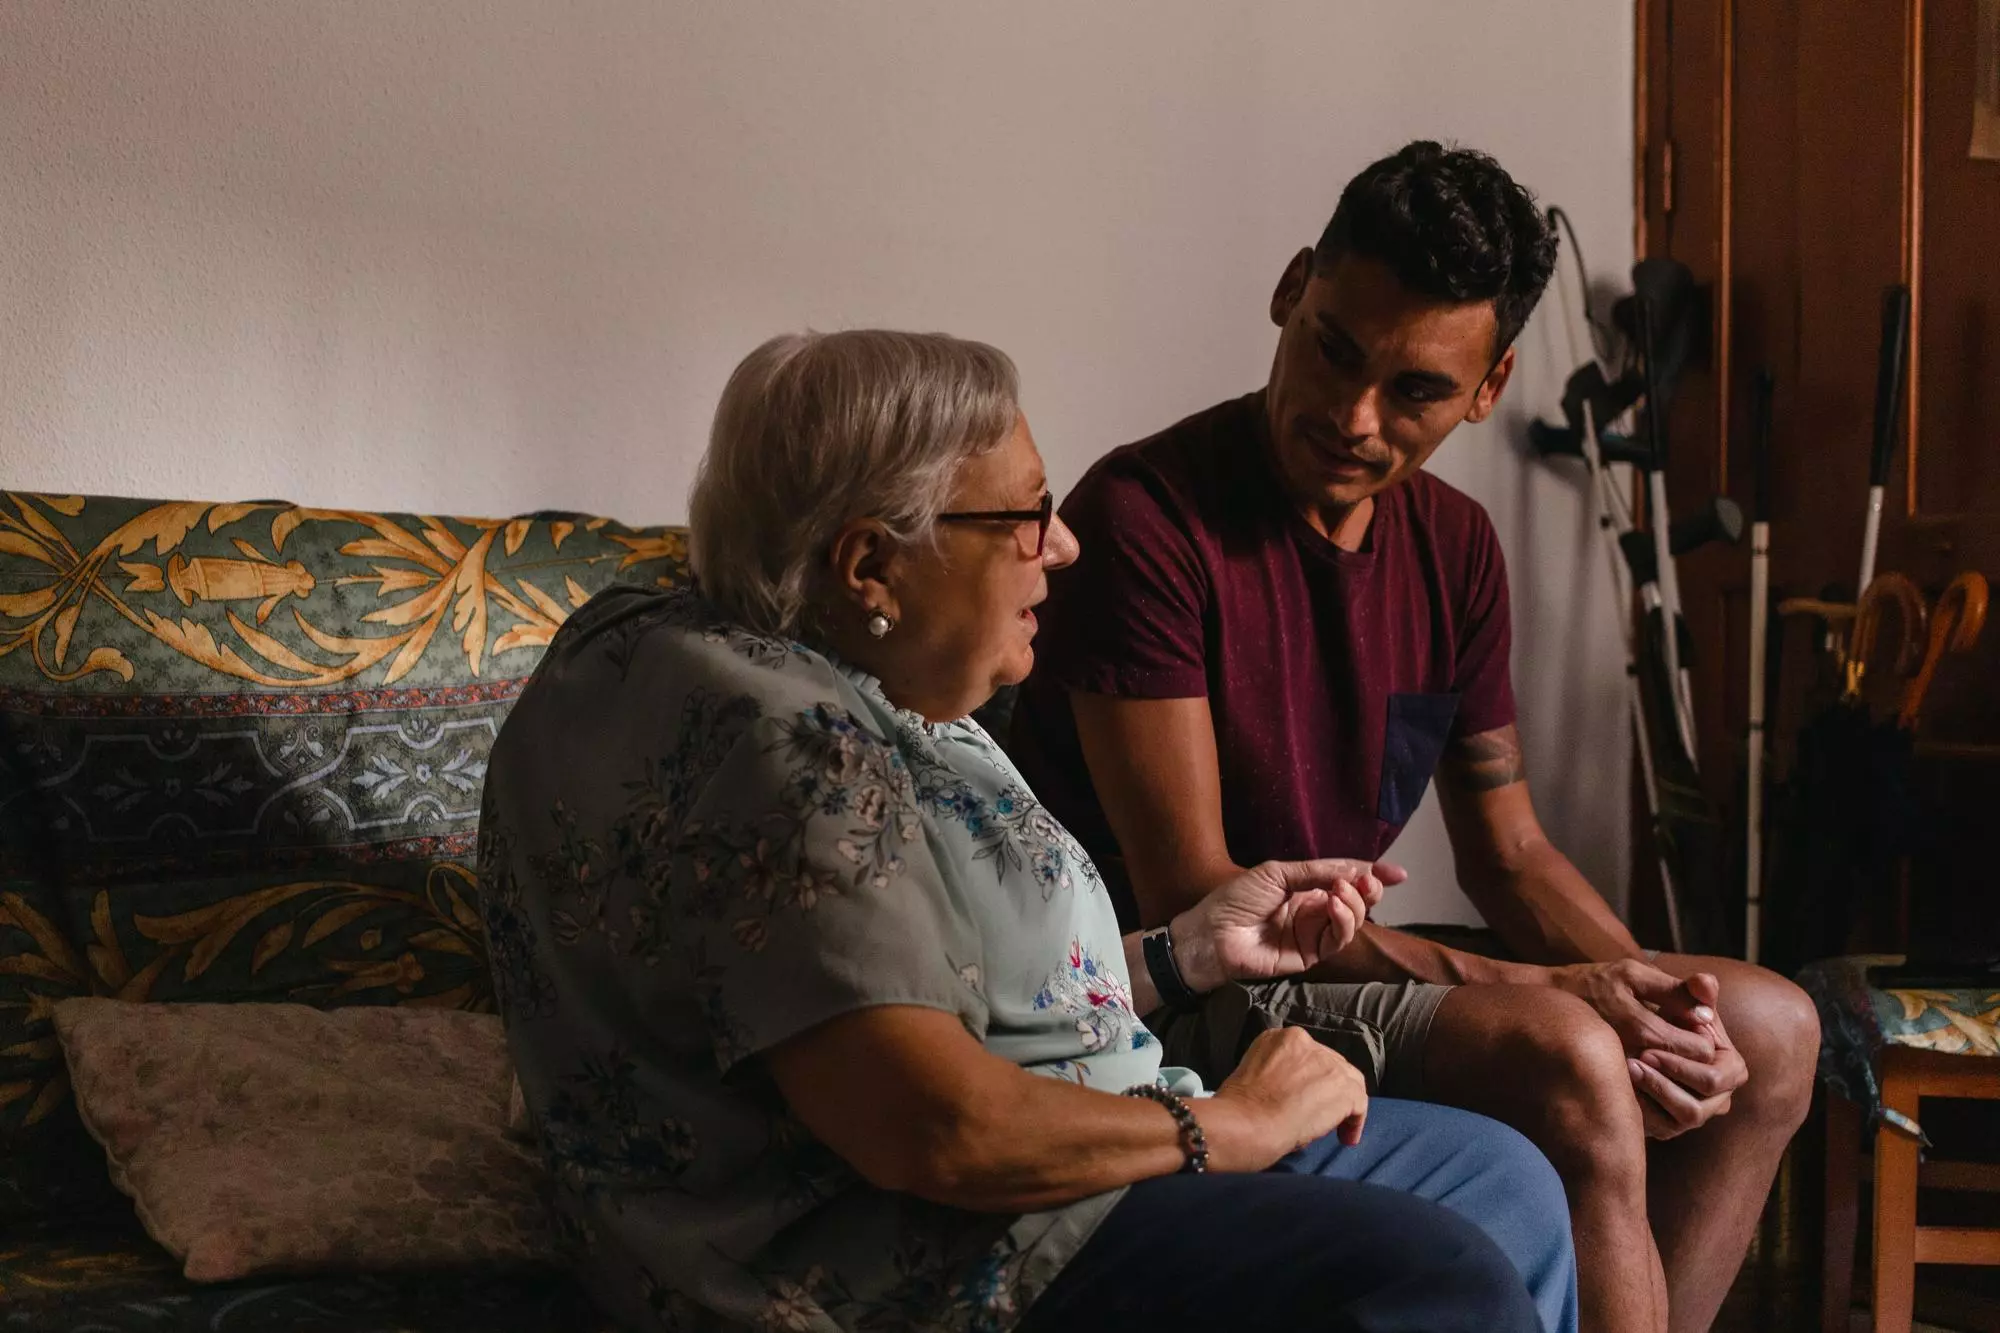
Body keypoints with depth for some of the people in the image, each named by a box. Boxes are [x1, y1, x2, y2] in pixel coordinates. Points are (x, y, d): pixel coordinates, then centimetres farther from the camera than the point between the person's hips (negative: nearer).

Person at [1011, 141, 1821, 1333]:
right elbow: (1191, 894, -21)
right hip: (1172, 999, -8)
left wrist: (1647, 999, -10)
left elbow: (1511, 853, 11)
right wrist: (1531, 994, -26)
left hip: (1352, 965, 8)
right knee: (1564, 1063, -30)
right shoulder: (1145, 519, -18)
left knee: (1769, 1033, 4)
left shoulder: (1454, 546, 6)